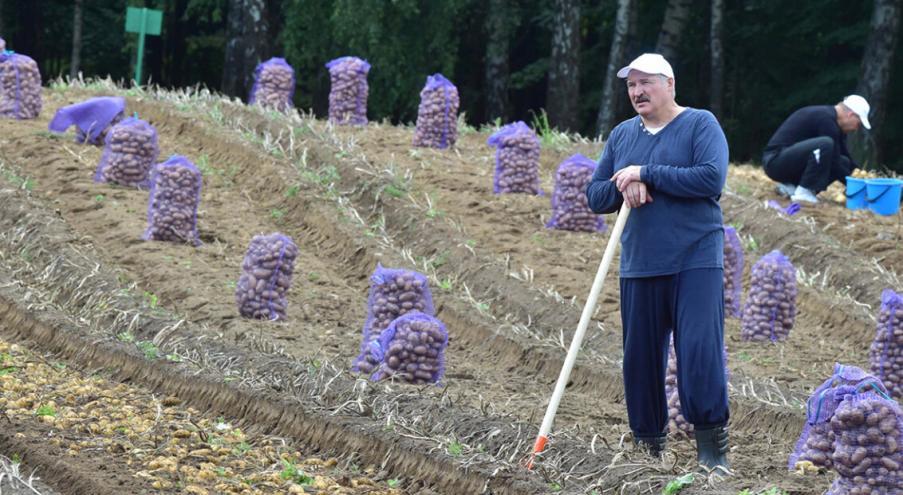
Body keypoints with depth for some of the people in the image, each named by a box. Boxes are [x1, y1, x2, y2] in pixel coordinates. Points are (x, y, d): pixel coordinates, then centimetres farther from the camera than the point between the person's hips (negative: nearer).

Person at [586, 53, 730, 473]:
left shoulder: (700, 124, -1)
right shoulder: (621, 135, 14)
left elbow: (711, 179, -17)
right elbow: (595, 196, 12)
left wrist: (646, 174, -14)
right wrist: (623, 186, -10)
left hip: (695, 263, -5)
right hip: (639, 265, 5)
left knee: (700, 352, -13)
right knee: (640, 357, 6)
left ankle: (712, 448, -5)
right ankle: (648, 445, 18)